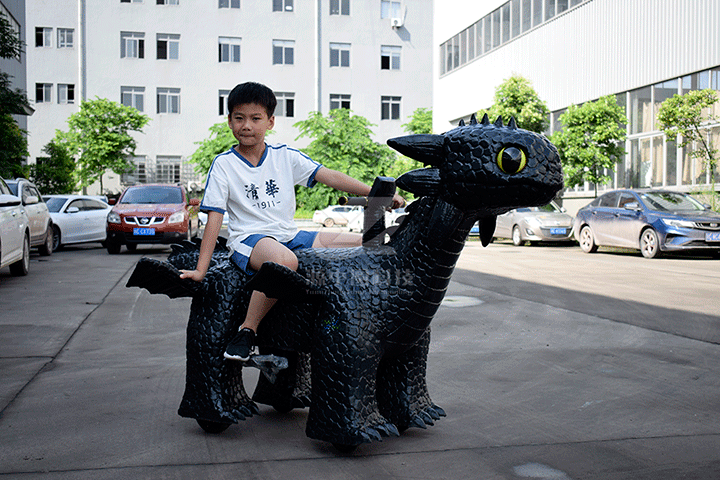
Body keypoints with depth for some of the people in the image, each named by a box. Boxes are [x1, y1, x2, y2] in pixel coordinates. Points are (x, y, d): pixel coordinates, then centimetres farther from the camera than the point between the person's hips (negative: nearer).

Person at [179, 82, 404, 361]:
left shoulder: (285, 157, 8)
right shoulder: (223, 165, 1)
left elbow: (330, 177, 3)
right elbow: (214, 219, -3)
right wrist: (200, 270, -10)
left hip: (291, 237, 5)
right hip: (249, 240, -5)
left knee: (364, 244, -6)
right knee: (285, 261, -42)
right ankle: (247, 331, -25)